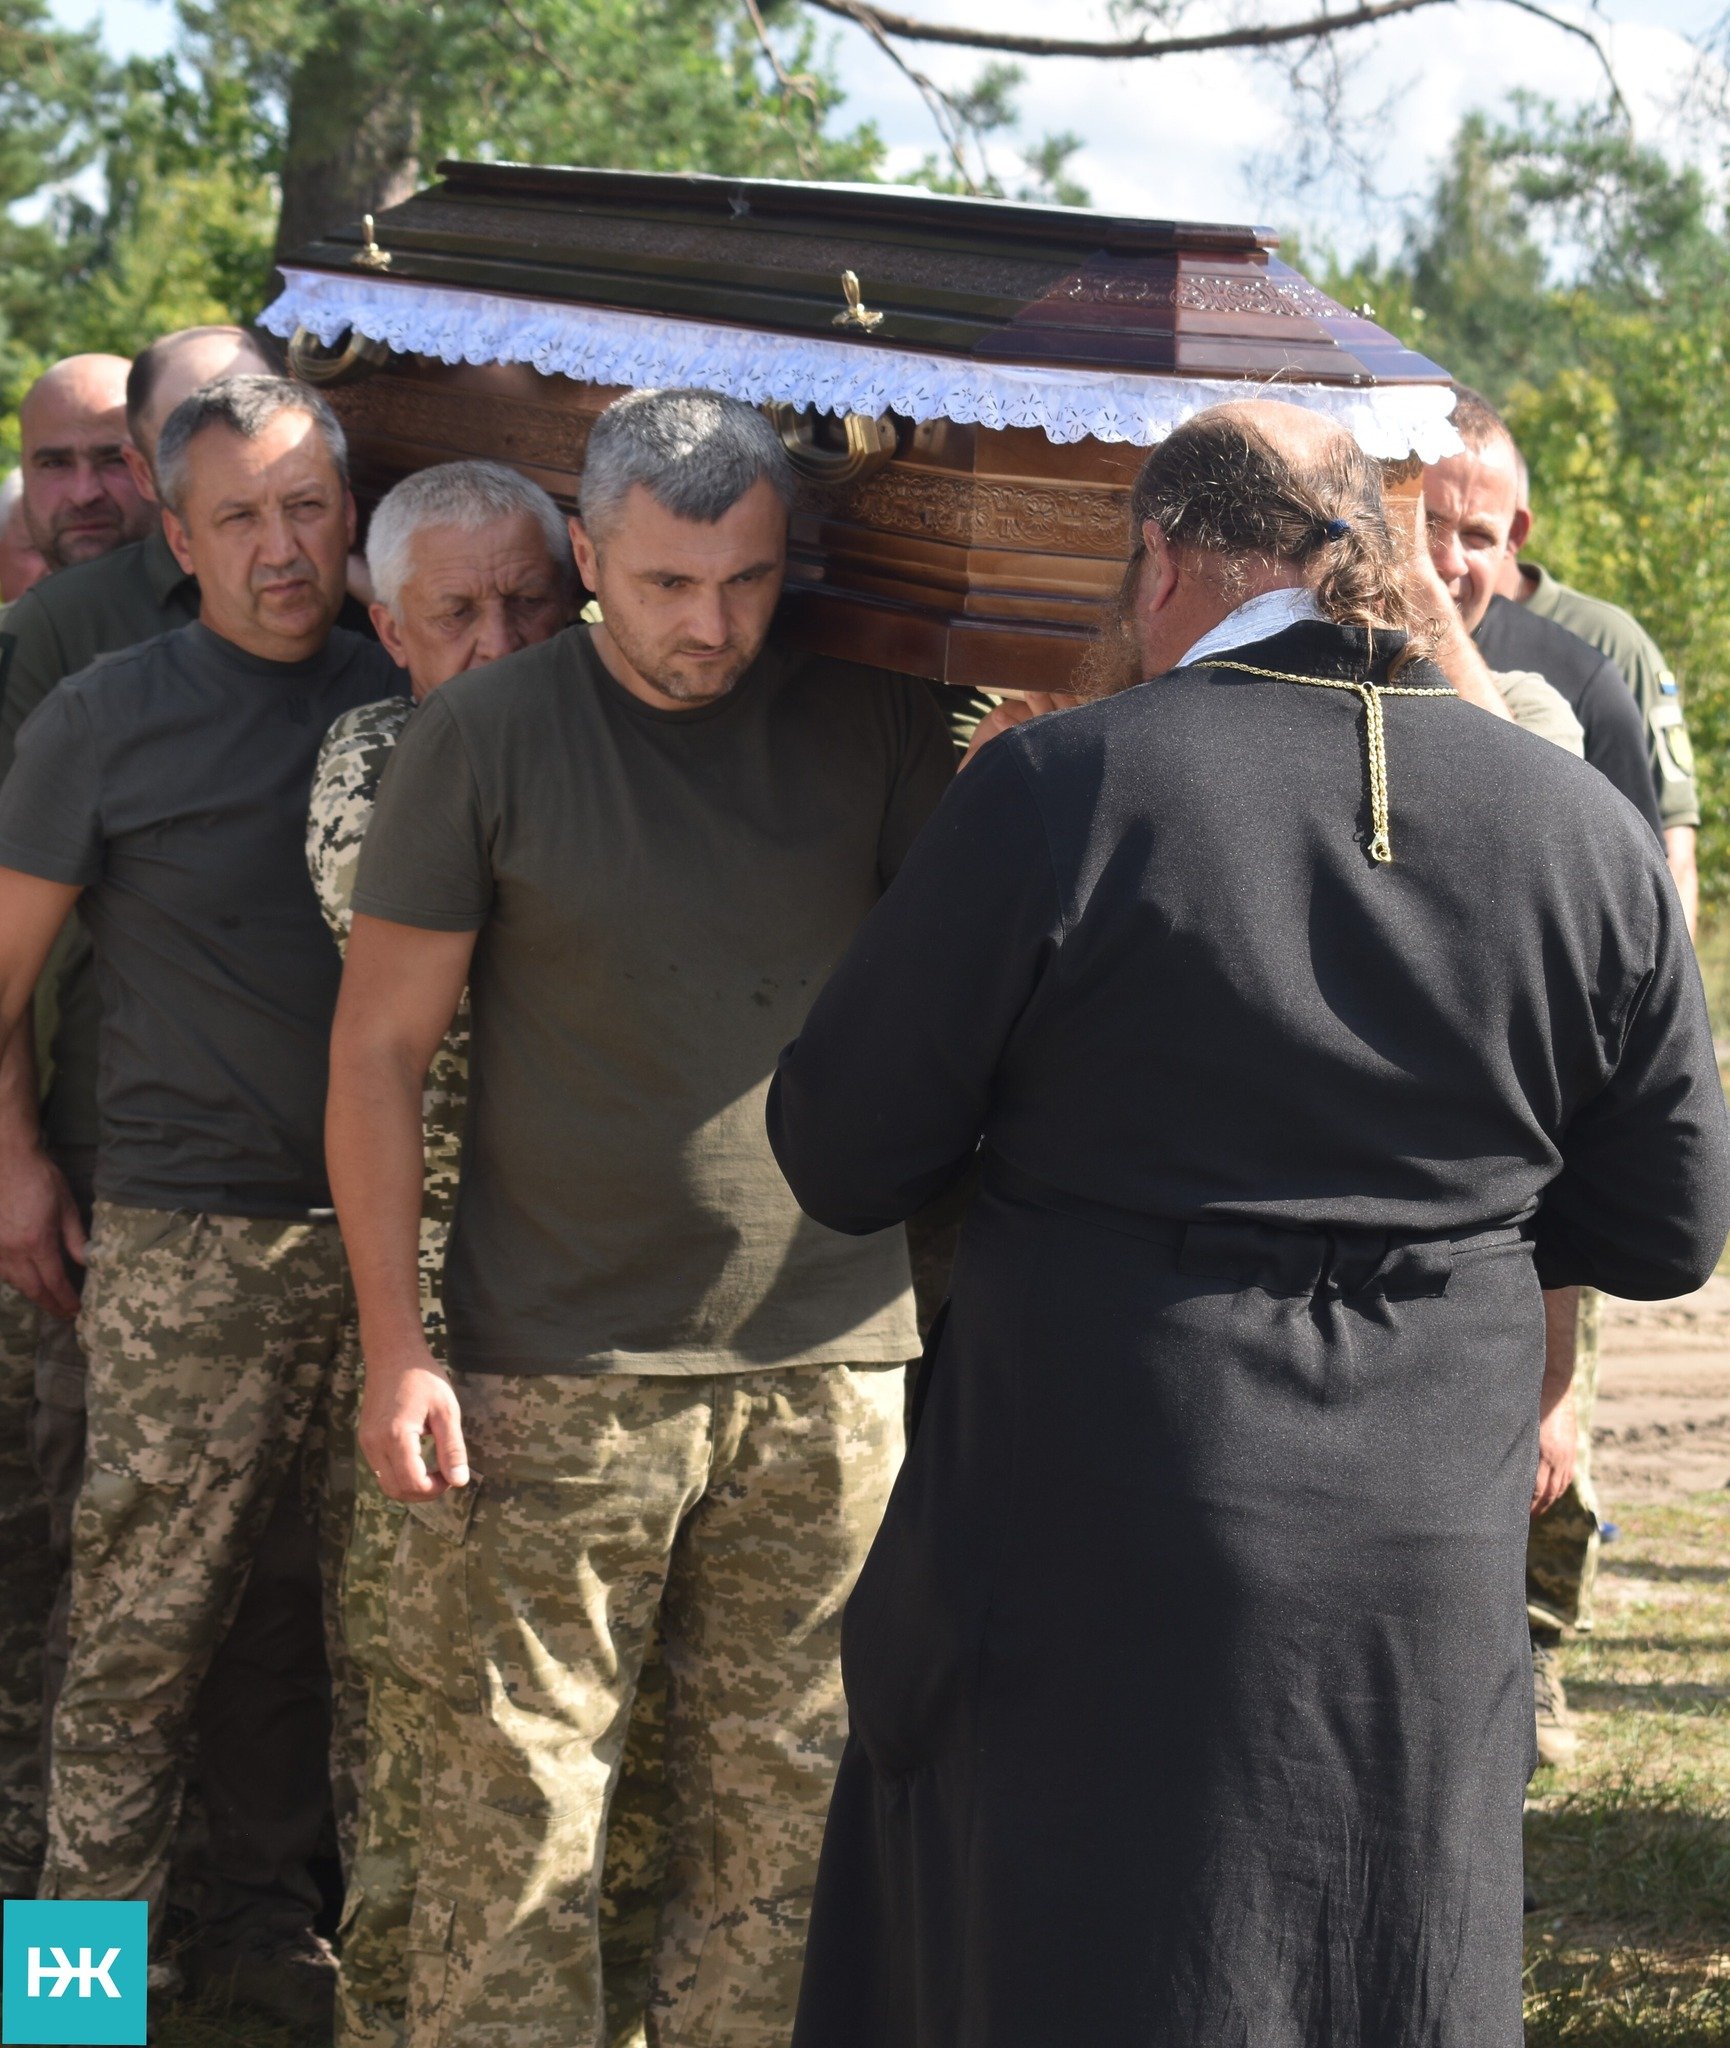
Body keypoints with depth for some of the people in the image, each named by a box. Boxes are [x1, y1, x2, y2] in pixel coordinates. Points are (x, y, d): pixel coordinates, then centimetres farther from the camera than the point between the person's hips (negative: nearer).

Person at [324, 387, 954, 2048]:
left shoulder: (877, 734, 5)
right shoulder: (485, 739, -2)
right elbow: (378, 1052, 0)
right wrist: (396, 1351, -5)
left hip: (826, 1359, 2)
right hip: (557, 1367, -2)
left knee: (781, 1800, 8)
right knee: (518, 1801, -1)